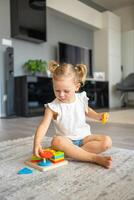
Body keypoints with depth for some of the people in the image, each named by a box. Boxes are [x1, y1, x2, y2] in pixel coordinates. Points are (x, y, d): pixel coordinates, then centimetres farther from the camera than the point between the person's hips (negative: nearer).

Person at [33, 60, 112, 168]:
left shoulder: (81, 99, -2)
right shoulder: (53, 107, -12)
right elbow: (43, 126, -19)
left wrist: (98, 115, 2)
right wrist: (37, 143, -35)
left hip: (84, 137, 3)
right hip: (66, 140, -2)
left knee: (107, 141, -20)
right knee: (56, 141, -36)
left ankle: (72, 152, -25)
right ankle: (95, 158, -33)